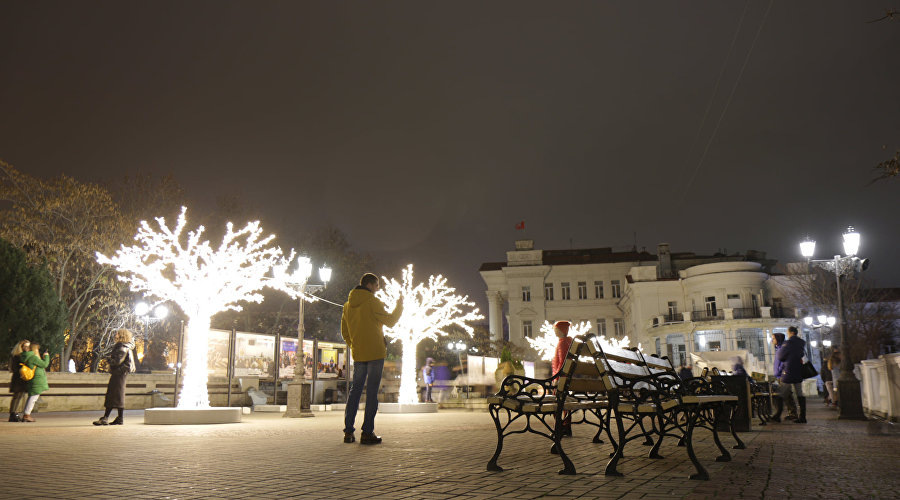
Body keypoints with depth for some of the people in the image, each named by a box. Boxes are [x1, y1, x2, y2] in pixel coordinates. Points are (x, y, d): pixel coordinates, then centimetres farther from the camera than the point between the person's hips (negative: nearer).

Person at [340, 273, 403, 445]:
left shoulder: (348, 305, 12)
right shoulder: (372, 302, -9)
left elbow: (344, 331, 15)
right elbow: (390, 321, -4)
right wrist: (400, 306, 9)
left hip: (358, 354, 6)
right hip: (375, 353, -6)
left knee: (355, 389, 11)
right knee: (372, 391, -4)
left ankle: (348, 431, 8)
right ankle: (367, 433, -5)